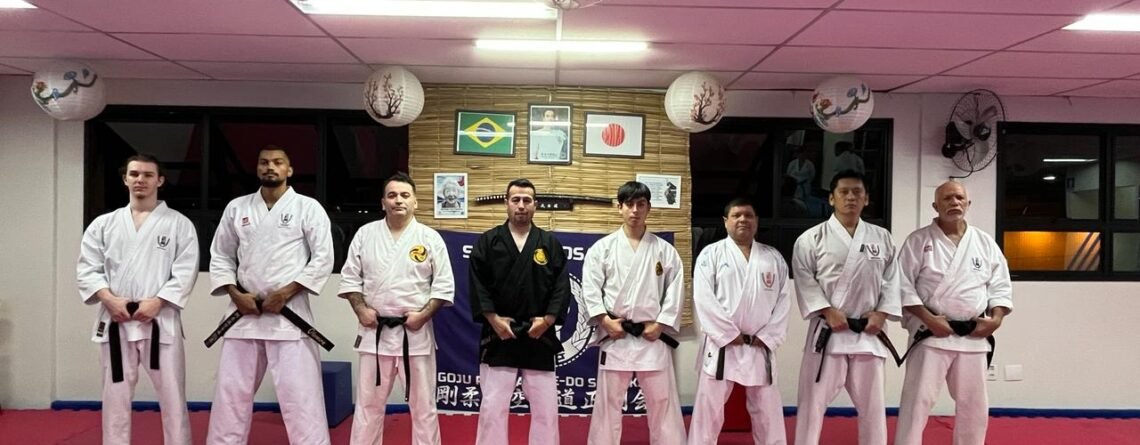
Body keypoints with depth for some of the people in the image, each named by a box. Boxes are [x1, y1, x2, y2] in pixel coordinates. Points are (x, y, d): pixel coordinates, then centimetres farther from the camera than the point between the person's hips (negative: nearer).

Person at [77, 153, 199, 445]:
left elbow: (185, 271, -6)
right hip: (115, 320, 3)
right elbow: (86, 269, 5)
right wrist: (109, 299, -10)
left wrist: (156, 302, -16)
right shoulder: (103, 224, 10)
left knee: (172, 396, 2)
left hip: (160, 320, -2)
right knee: (116, 395, 12)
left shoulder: (179, 224, 1)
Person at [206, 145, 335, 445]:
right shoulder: (237, 208, 9)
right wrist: (235, 294, -4)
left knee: (299, 393, -4)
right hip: (244, 312, 4)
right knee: (231, 391, 12)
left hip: (289, 312, -4)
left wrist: (285, 293, -13)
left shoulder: (308, 208, -1)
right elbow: (220, 256, 12)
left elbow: (323, 259, -5)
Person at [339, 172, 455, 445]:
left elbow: (444, 285, -2)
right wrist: (361, 309, -7)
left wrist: (424, 314, -13)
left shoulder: (430, 238, -1)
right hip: (375, 331, 2)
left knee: (422, 404, 8)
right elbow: (350, 277, 6)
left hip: (416, 332, -1)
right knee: (368, 402, 12)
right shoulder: (366, 234, 4)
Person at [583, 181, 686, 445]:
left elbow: (675, 291, 1)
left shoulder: (665, 250, 4)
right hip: (614, 336, 0)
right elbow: (590, 288, -3)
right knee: (608, 403, 9)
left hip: (652, 337, 1)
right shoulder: (602, 247, 1)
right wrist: (605, 321, -12)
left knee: (663, 403, 7)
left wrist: (660, 325, -7)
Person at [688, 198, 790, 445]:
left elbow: (783, 299, 4)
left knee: (767, 409, 14)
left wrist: (766, 337, -6)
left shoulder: (774, 257, 9)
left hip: (760, 347, 3)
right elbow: (703, 299, -10)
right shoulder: (711, 254, -2)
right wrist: (730, 335, -13)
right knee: (708, 408, 2)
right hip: (721, 345, -3)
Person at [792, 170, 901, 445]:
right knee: (813, 401, 1)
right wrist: (827, 311, -16)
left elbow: (892, 279, 7)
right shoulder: (812, 238, -3)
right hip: (827, 331, -3)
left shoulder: (882, 238, 8)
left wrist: (882, 313, -6)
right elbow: (804, 280, -8)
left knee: (872, 404, 14)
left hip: (868, 333, 3)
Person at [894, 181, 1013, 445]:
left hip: (974, 337, 4)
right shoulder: (918, 241, -4)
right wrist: (928, 319, -15)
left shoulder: (985, 243, 8)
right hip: (932, 334, -4)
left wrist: (996, 319, -5)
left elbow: (1001, 286, 11)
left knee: (973, 404, 15)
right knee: (917, 401, -5)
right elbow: (903, 286, -7)